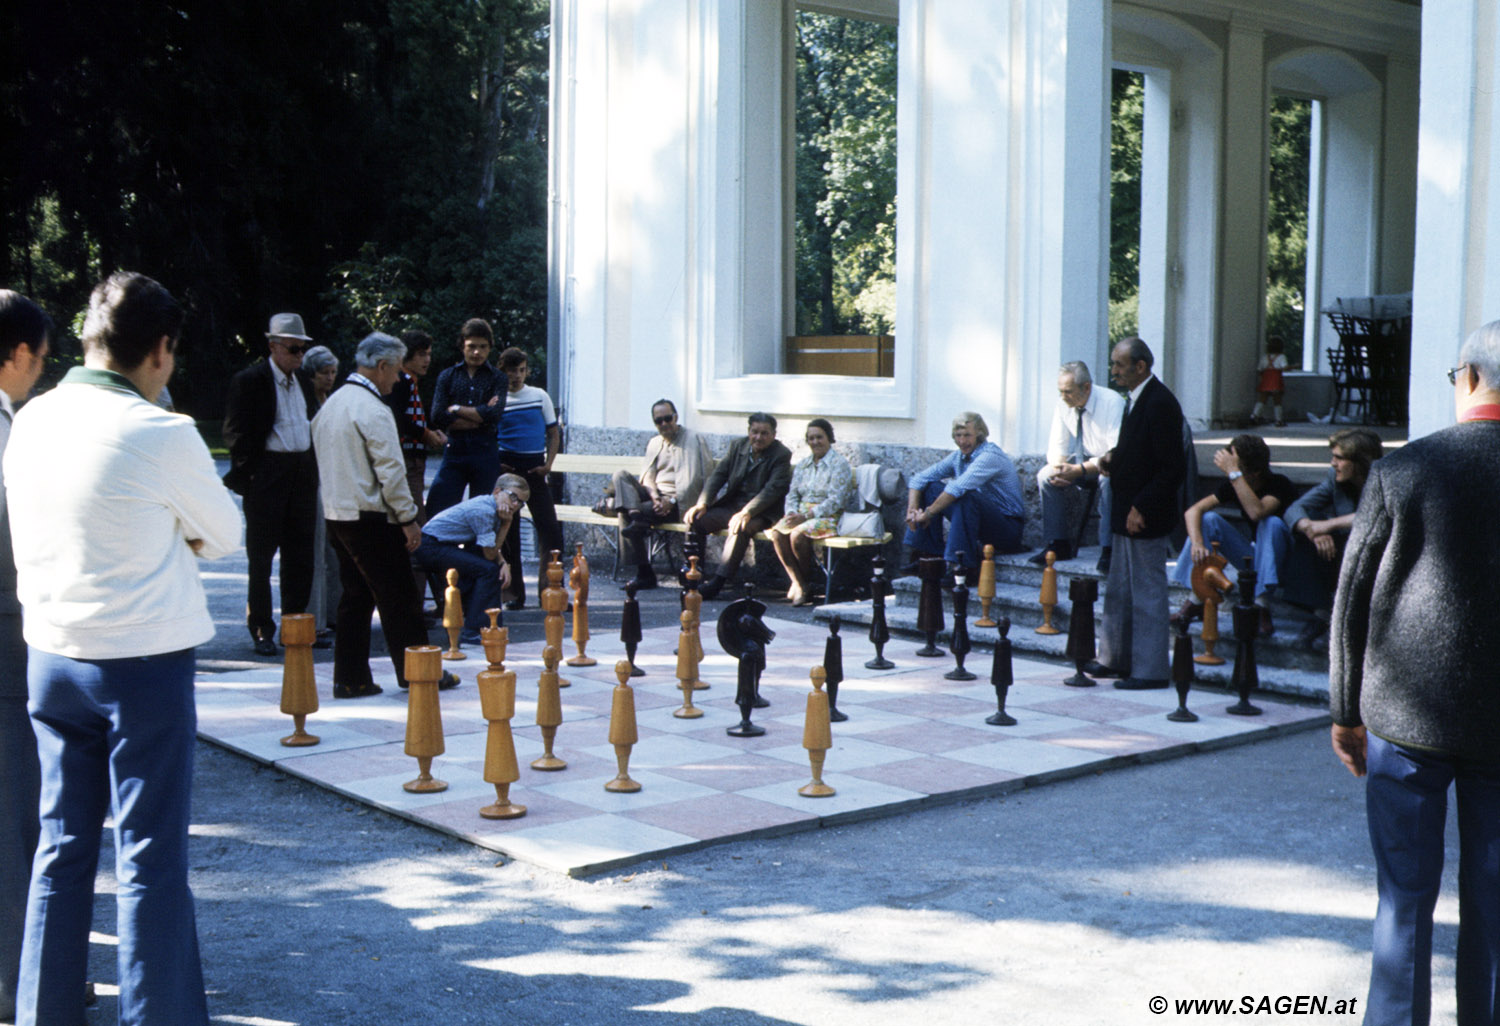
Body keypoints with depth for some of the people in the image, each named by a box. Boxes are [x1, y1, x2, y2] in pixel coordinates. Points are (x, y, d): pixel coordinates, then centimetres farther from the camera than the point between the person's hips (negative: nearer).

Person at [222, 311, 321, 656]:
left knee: (301, 555, 8)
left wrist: (315, 468, 9)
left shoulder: (303, 380, 13)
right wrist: (247, 474, -12)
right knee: (261, 556, 2)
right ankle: (261, 631, 9)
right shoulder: (249, 381, -5)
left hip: (302, 473, 6)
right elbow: (236, 433, -7)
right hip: (267, 476, -6)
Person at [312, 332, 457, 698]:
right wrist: (409, 519, -12)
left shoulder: (331, 404, 12)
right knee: (399, 598, 1)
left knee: (355, 596, 12)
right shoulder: (373, 409, -15)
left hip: (337, 513, 9)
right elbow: (390, 470, -18)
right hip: (370, 517, -9)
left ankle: (350, 678, 12)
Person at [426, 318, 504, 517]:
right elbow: (437, 417, -3)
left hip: (485, 452, 0)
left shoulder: (496, 378, 7)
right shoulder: (447, 376, 10)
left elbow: (494, 414, -10)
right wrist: (480, 416, -6)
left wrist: (456, 409, -3)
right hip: (454, 451, 1)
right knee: (435, 513, -7)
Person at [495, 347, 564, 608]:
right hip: (506, 466, -1)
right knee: (508, 529, 3)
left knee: (549, 527, -6)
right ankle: (515, 592, 11)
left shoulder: (540, 396, 8)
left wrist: (548, 464, -3)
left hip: (534, 467, 1)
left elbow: (554, 433, 10)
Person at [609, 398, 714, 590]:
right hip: (656, 496, 7)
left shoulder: (692, 439, -3)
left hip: (680, 501, -7)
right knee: (621, 475, -20)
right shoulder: (654, 443, 18)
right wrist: (654, 497, -14)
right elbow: (647, 475, 7)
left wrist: (671, 501, -19)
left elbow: (692, 479, -11)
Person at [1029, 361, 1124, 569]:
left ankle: (1108, 550, -30)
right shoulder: (1062, 405, -5)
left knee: (1108, 479, -38)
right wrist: (1058, 466, -23)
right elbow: (1057, 448, 1)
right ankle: (1058, 544, -8)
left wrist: (1079, 470, -36)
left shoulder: (1112, 402, -23)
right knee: (1046, 476, -15)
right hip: (1084, 461, 6)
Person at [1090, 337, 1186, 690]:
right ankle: (1114, 659, 27)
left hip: (1147, 517, -10)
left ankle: (1150, 670, 6)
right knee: (1118, 591, 17)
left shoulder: (1160, 403, -18)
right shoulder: (1135, 398, 12)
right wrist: (1113, 459, 3)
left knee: (1148, 592, -2)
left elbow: (1172, 468, -21)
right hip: (1127, 514, 10)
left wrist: (1141, 509, -21)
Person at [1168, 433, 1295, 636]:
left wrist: (1234, 473, -40)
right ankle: (1198, 599, -14)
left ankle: (1262, 606, -35)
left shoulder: (1280, 485, -21)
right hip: (1253, 559, 5)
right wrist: (1197, 543, -34)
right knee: (1209, 519, -14)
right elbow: (1193, 511, -15)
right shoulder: (1234, 485, -6)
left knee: (1272, 523, -34)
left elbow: (1257, 512, -42)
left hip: (1280, 561, -5)